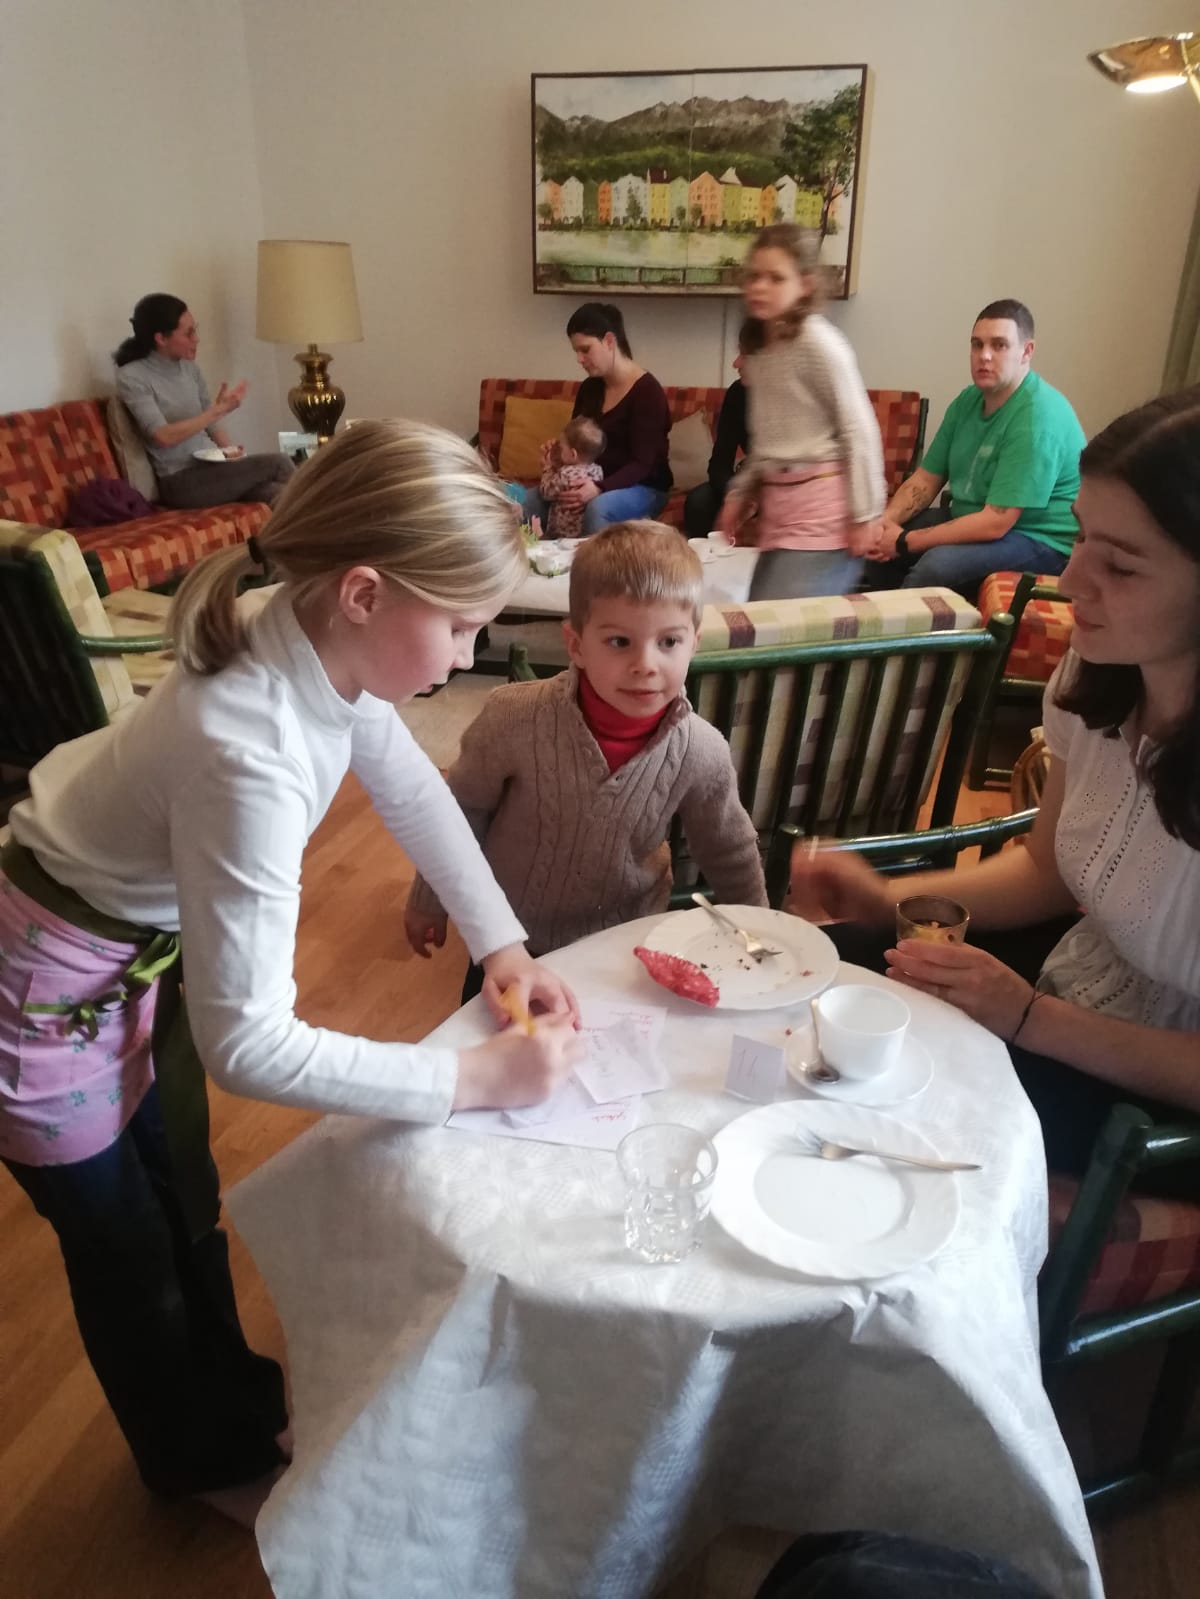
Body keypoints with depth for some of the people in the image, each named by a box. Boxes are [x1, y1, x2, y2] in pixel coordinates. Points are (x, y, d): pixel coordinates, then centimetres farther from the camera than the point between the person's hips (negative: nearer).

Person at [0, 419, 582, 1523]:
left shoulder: (324, 648, -17)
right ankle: (202, 1457, 47)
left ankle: (229, 1393, 54)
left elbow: (413, 790, 0)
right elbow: (249, 1044, -36)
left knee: (185, 1196, 27)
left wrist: (503, 944, -6)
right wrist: (475, 1079, -30)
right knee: (127, 1249, 18)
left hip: (146, 943, 7)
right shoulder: (250, 753, -41)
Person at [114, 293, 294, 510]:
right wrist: (218, 410, -19)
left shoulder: (190, 368, 11)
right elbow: (163, 437, -20)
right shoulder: (132, 377, -8)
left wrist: (232, 452, -6)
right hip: (180, 481, -6)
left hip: (211, 466, 6)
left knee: (276, 494, -26)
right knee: (278, 464, -22)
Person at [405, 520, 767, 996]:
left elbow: (730, 858, -3)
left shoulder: (702, 753, -22)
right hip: (511, 939, 0)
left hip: (625, 947, 1)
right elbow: (464, 810, -9)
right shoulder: (516, 717, -27)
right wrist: (429, 900, 2)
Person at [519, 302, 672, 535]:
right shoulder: (589, 388, 8)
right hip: (592, 483, 6)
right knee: (521, 502, -15)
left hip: (642, 487, -6)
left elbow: (642, 464, -20)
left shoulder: (647, 391, -14)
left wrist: (599, 489, -35)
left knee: (598, 507, -40)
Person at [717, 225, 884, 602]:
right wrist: (741, 492, 17)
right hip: (777, 504, 8)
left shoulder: (818, 342, -11)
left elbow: (859, 430, -12)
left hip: (821, 506, -8)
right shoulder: (759, 347, 12)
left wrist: (865, 514, -13)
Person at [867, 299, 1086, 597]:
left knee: (937, 565, -32)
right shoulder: (968, 400, 3)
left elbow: (995, 523, -28)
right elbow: (925, 479, 6)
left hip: (1039, 539, -8)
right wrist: (885, 520, -14)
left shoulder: (1037, 418, -23)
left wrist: (905, 543, -25)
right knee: (880, 541, 0)